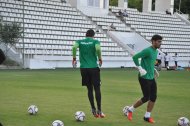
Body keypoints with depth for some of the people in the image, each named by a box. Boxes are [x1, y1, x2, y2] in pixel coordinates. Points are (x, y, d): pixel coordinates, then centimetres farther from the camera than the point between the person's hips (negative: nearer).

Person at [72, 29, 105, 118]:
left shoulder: (80, 41, 8)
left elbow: (74, 47, -11)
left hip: (84, 68, 3)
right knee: (97, 88, 3)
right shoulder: (95, 41, 1)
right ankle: (99, 110, 0)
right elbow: (98, 49, -19)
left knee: (89, 89, 11)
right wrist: (100, 59, -3)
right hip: (94, 67, -3)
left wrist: (74, 58, 1)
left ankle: (93, 110, 10)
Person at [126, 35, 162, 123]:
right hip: (144, 78, -9)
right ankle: (130, 110, 14)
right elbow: (135, 57, -21)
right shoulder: (148, 50, -17)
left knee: (153, 97, 4)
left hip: (151, 78, 9)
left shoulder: (156, 51, 11)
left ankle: (147, 116, 15)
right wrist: (140, 68, -22)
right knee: (146, 98, -5)